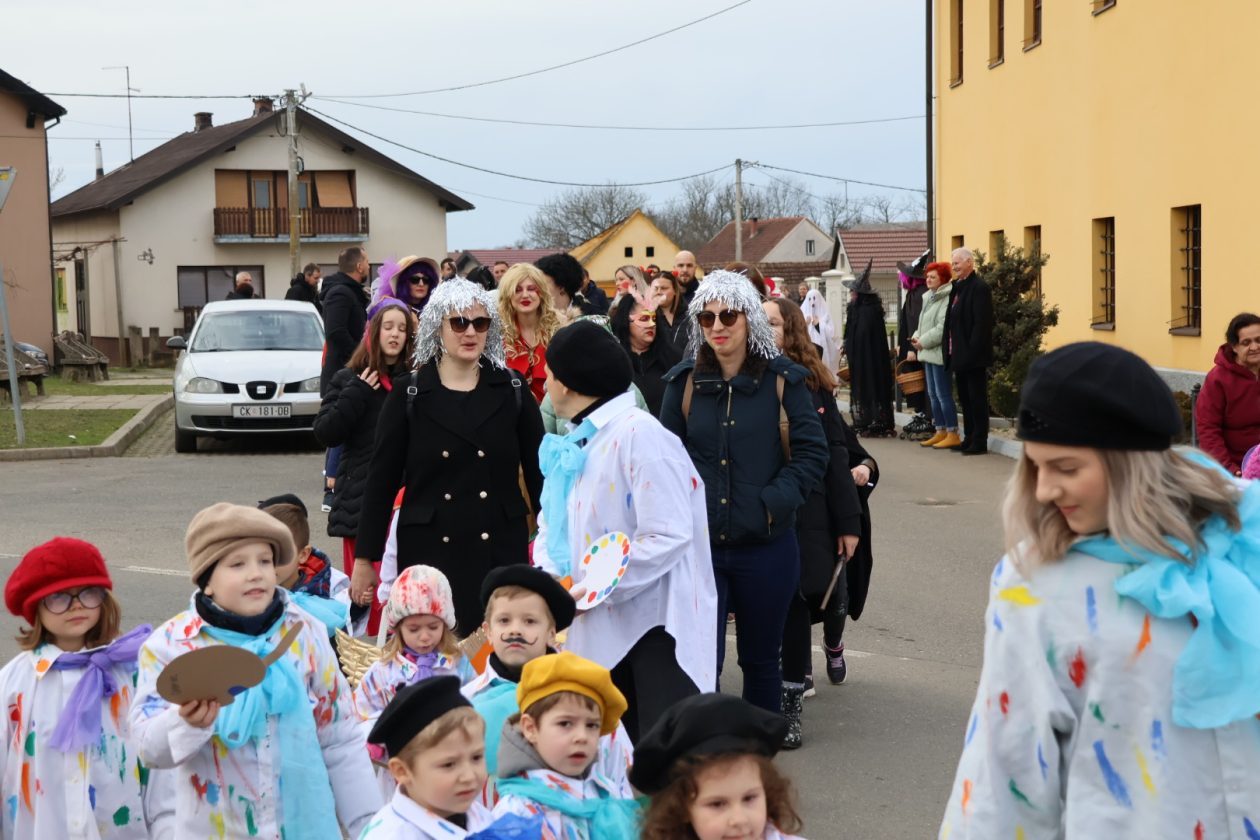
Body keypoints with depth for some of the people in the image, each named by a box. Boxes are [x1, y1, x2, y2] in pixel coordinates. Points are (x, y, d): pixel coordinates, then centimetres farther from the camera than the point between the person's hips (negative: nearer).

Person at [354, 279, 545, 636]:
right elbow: (381, 480, 3)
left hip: (501, 550, 1)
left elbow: (539, 471, 6)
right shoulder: (408, 393, 1)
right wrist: (364, 559, 2)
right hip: (428, 551, -1)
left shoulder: (511, 389, 4)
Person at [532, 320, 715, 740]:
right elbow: (552, 523, 17)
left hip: (655, 622, -8)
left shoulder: (639, 434, -15)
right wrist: (548, 575, -3)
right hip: (600, 627, 9)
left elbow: (669, 534, -21)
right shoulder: (574, 443, 13)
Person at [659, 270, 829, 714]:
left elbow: (812, 451, -4)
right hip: (698, 544, 1)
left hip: (765, 544, 0)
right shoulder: (685, 381, 2)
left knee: (761, 658, 15)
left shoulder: (782, 379, -3)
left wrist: (774, 501, -15)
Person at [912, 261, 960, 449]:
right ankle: (941, 432, 19)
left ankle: (952, 434, -5)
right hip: (928, 353, 10)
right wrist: (917, 337, 4)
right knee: (933, 394, 12)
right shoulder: (929, 298, 17)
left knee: (944, 394, -9)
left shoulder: (947, 299, -14)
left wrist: (924, 341, -15)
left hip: (939, 352, -10)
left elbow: (943, 327, -21)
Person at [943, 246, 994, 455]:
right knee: (965, 398, 15)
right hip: (960, 355, 10)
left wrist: (972, 351, -23)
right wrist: (951, 351, 12)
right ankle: (969, 439, 23)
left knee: (977, 398, -2)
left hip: (973, 355, -10)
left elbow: (982, 323, -20)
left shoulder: (979, 287, -14)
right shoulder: (957, 287, 14)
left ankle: (979, 442, 3)